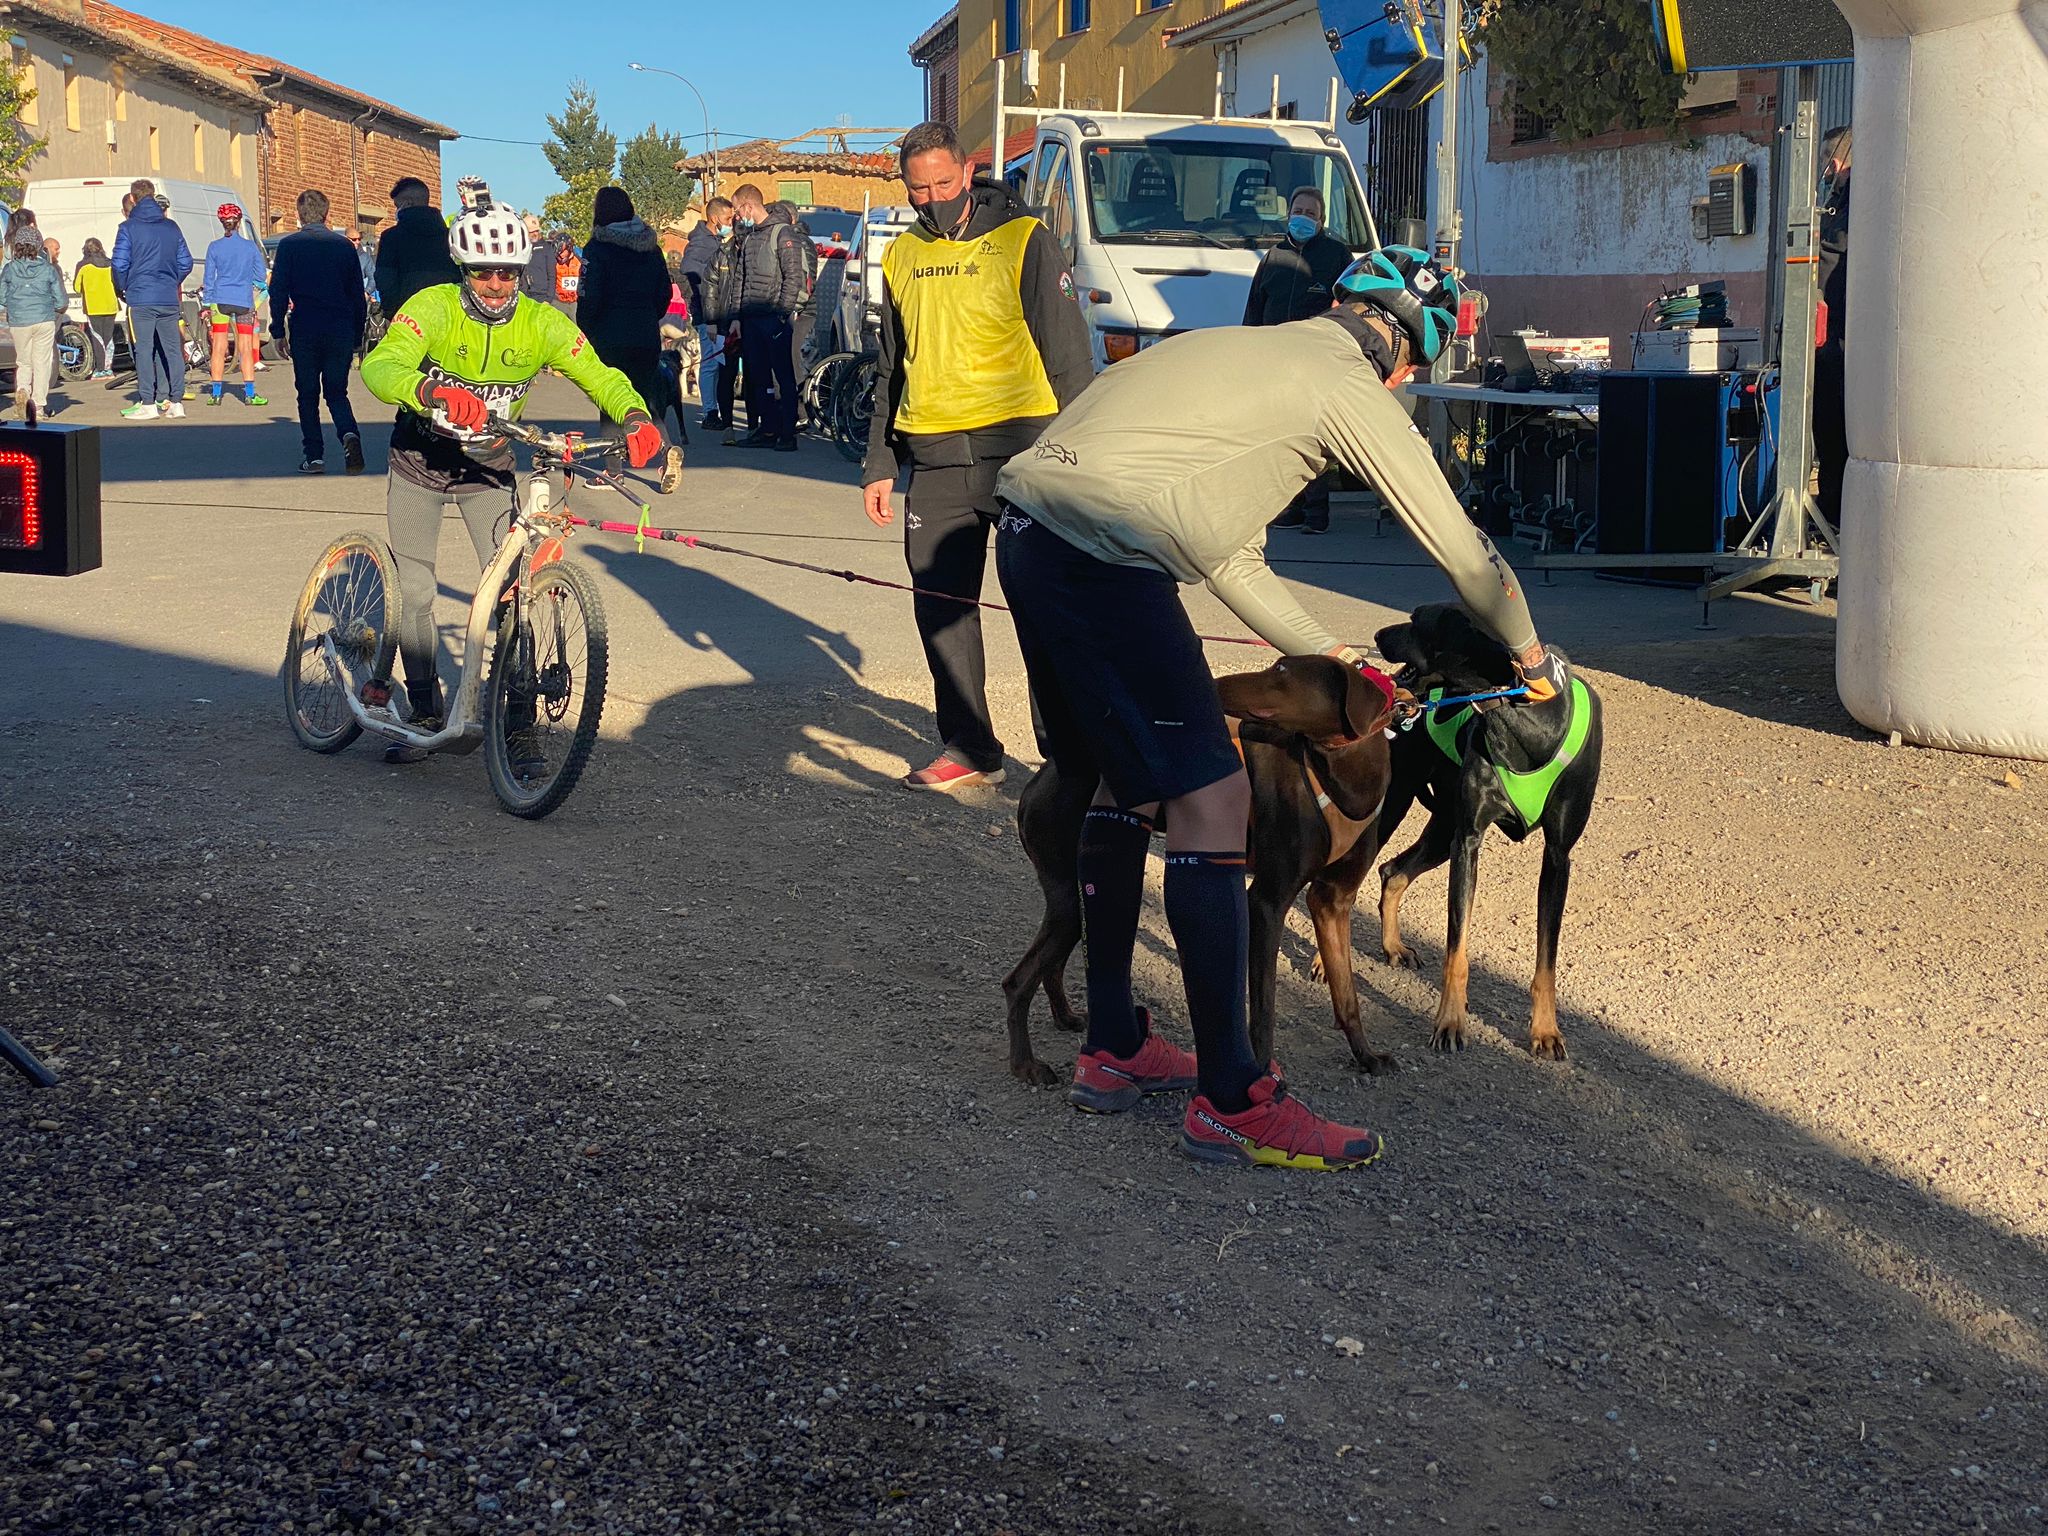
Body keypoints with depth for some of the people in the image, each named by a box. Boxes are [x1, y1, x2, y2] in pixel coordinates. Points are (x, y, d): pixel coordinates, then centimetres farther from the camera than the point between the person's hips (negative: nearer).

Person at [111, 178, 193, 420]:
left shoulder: (128, 228, -4)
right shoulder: (171, 227, 8)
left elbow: (120, 264, -9)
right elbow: (185, 262, 10)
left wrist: (121, 288, 8)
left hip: (140, 298, -4)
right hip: (169, 299, 4)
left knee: (144, 350, -2)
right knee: (171, 349, 8)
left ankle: (148, 404, -4)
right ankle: (175, 402, 9)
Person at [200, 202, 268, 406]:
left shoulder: (214, 247, -1)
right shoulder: (251, 246, -1)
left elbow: (209, 278, 2)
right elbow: (260, 276, 4)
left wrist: (207, 303, 9)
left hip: (220, 300, 0)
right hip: (244, 301, 0)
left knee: (219, 348, 4)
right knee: (246, 349, 3)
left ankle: (216, 393, 4)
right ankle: (249, 393, 1)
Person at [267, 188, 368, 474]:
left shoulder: (288, 246, -1)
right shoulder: (344, 246, 5)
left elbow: (278, 292, -4)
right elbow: (358, 295, 8)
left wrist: (278, 330, 3)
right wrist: (358, 335, 15)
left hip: (305, 330, -2)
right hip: (342, 330, 2)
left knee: (308, 394, 8)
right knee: (337, 391, 10)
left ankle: (314, 456, 6)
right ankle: (349, 433, -19)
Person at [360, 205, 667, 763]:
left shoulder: (542, 323, -17)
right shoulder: (433, 308, -24)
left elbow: (600, 376, -19)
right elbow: (380, 366, -39)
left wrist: (636, 417, -42)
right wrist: (430, 391, -61)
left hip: (489, 469, 1)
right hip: (420, 464, -1)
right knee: (413, 591, -4)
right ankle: (424, 713, 13)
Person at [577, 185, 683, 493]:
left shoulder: (598, 248, -10)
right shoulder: (651, 246, 7)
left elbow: (589, 297, -13)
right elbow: (664, 292, 11)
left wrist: (584, 332, -1)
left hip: (610, 337, -4)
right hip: (647, 338, 4)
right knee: (648, 399, 10)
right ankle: (667, 450, -15)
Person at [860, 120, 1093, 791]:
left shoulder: (1024, 241, -2)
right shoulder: (902, 257, 14)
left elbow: (1068, 358, -3)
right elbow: (891, 371, 22)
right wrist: (879, 464, 18)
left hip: (1018, 450, -5)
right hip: (934, 458, 5)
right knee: (940, 604, 3)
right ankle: (968, 747, 13)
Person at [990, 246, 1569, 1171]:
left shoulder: (1254, 353, 27)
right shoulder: (1351, 389, 1)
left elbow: (1229, 556, 28)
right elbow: (1462, 550, 7)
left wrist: (1330, 659, 29)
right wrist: (1532, 654, 24)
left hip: (1028, 535, 10)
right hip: (1098, 551, -10)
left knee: (1127, 781, 21)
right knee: (1211, 800, -7)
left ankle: (1112, 1049, 29)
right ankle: (1230, 1101, -3)